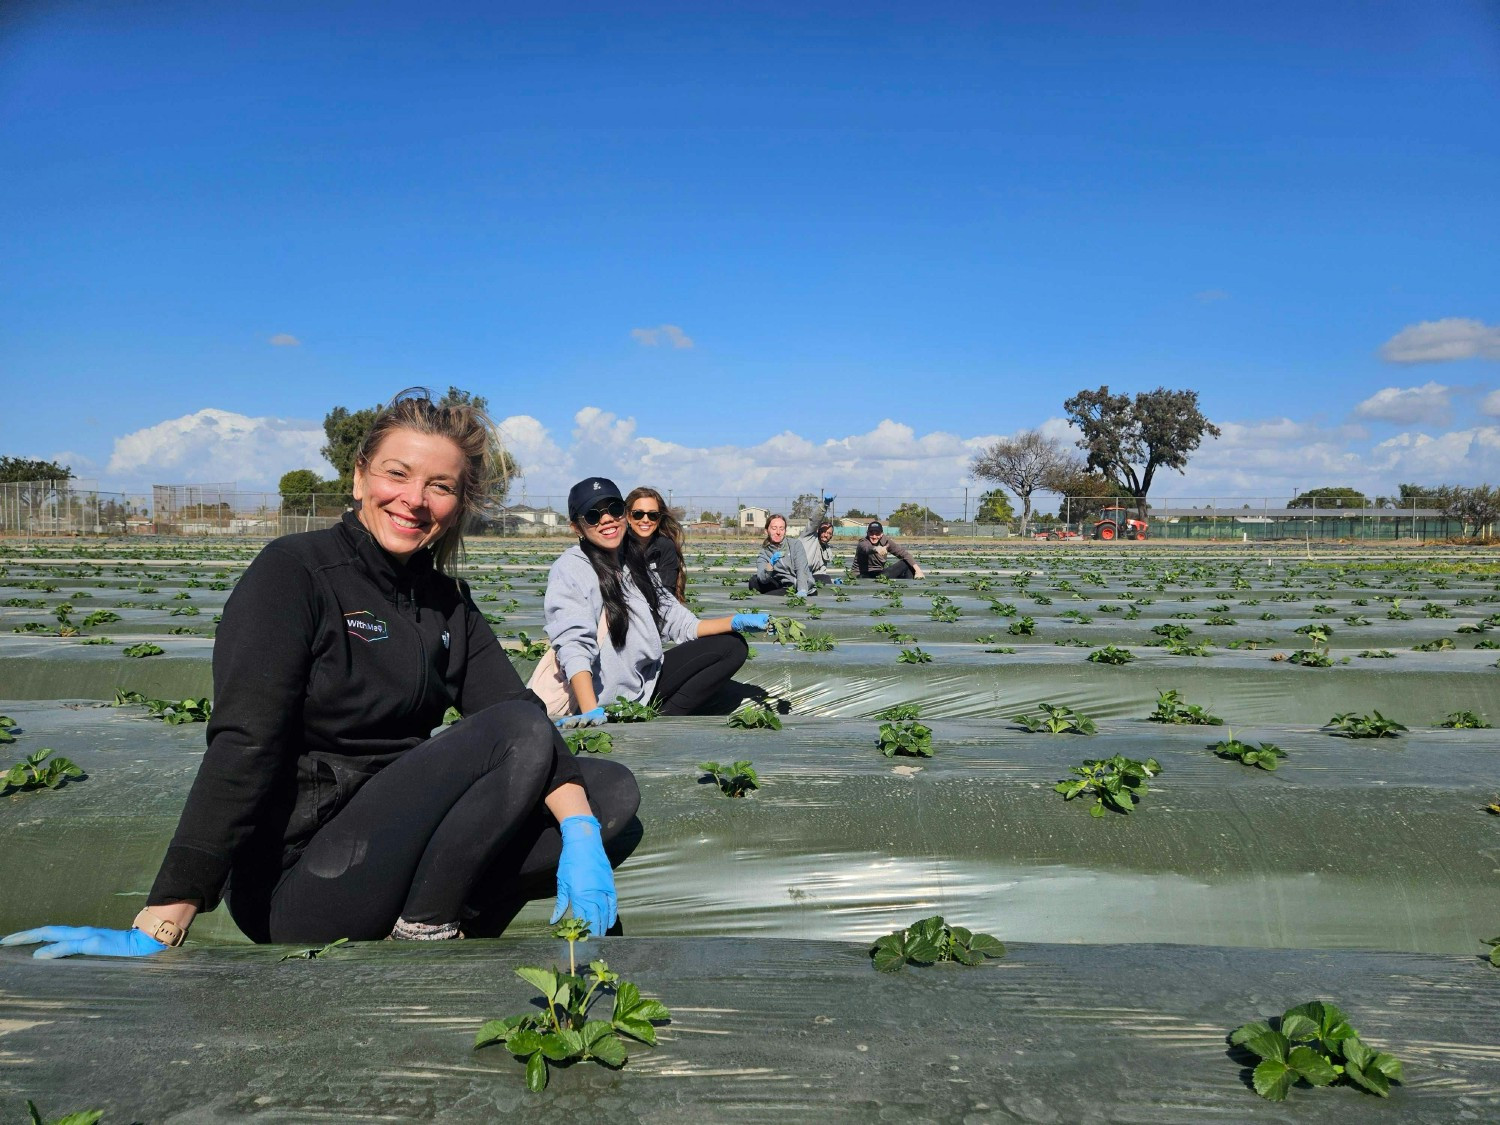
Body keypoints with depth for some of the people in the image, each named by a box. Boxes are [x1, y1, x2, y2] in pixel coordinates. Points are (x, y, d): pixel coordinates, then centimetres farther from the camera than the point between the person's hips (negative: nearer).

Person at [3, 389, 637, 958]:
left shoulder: (447, 602, 9)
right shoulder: (294, 571, -11)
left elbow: (518, 703, -1)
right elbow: (244, 748, -21)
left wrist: (579, 832, -16)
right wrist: (159, 930, -26)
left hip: (397, 835, 7)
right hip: (295, 884, -6)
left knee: (614, 792, -3)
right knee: (519, 731, -21)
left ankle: (436, 912, -10)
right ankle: (422, 934, -11)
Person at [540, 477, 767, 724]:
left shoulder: (634, 564, 13)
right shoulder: (570, 569, -11)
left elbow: (679, 624, 9)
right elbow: (574, 645, -23)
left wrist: (736, 622, -5)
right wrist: (591, 713, -36)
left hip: (647, 682, 9)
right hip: (607, 704, -9)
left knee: (732, 646, 3)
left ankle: (662, 719, -5)